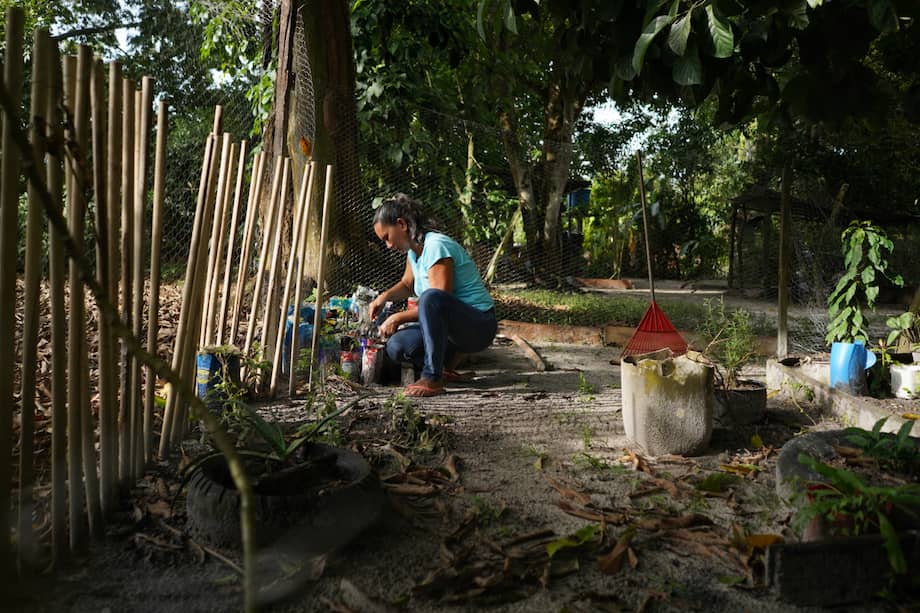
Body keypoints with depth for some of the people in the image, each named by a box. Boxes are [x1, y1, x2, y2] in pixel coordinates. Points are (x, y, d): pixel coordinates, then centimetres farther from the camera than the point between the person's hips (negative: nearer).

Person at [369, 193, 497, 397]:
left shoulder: (436, 246, -19)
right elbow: (407, 285, 23)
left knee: (431, 297, -36)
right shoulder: (413, 249, 7)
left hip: (479, 326, -8)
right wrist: (385, 296, 3)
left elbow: (439, 300, -23)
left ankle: (432, 378, -27)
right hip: (451, 326, 8)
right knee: (396, 347, -10)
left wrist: (399, 317, -16)